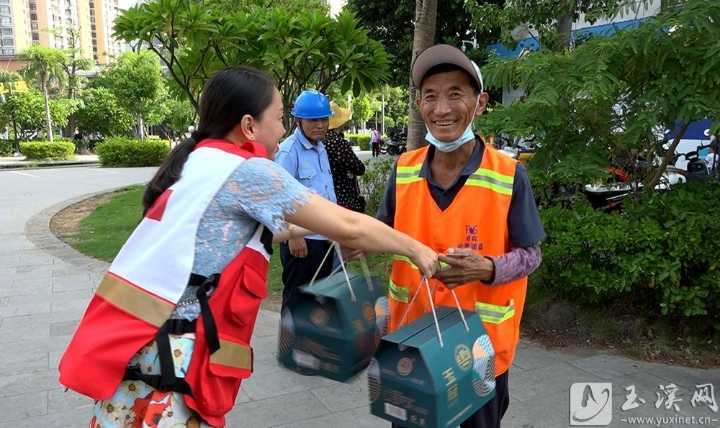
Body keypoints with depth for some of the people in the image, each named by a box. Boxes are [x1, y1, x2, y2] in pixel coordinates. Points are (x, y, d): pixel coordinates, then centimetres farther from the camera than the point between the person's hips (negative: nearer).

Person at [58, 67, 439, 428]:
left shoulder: (197, 162, 12)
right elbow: (348, 226, -11)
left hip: (132, 335, 9)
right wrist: (416, 249, 3)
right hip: (171, 347, -8)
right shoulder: (248, 170, -12)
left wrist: (311, 229, 31)